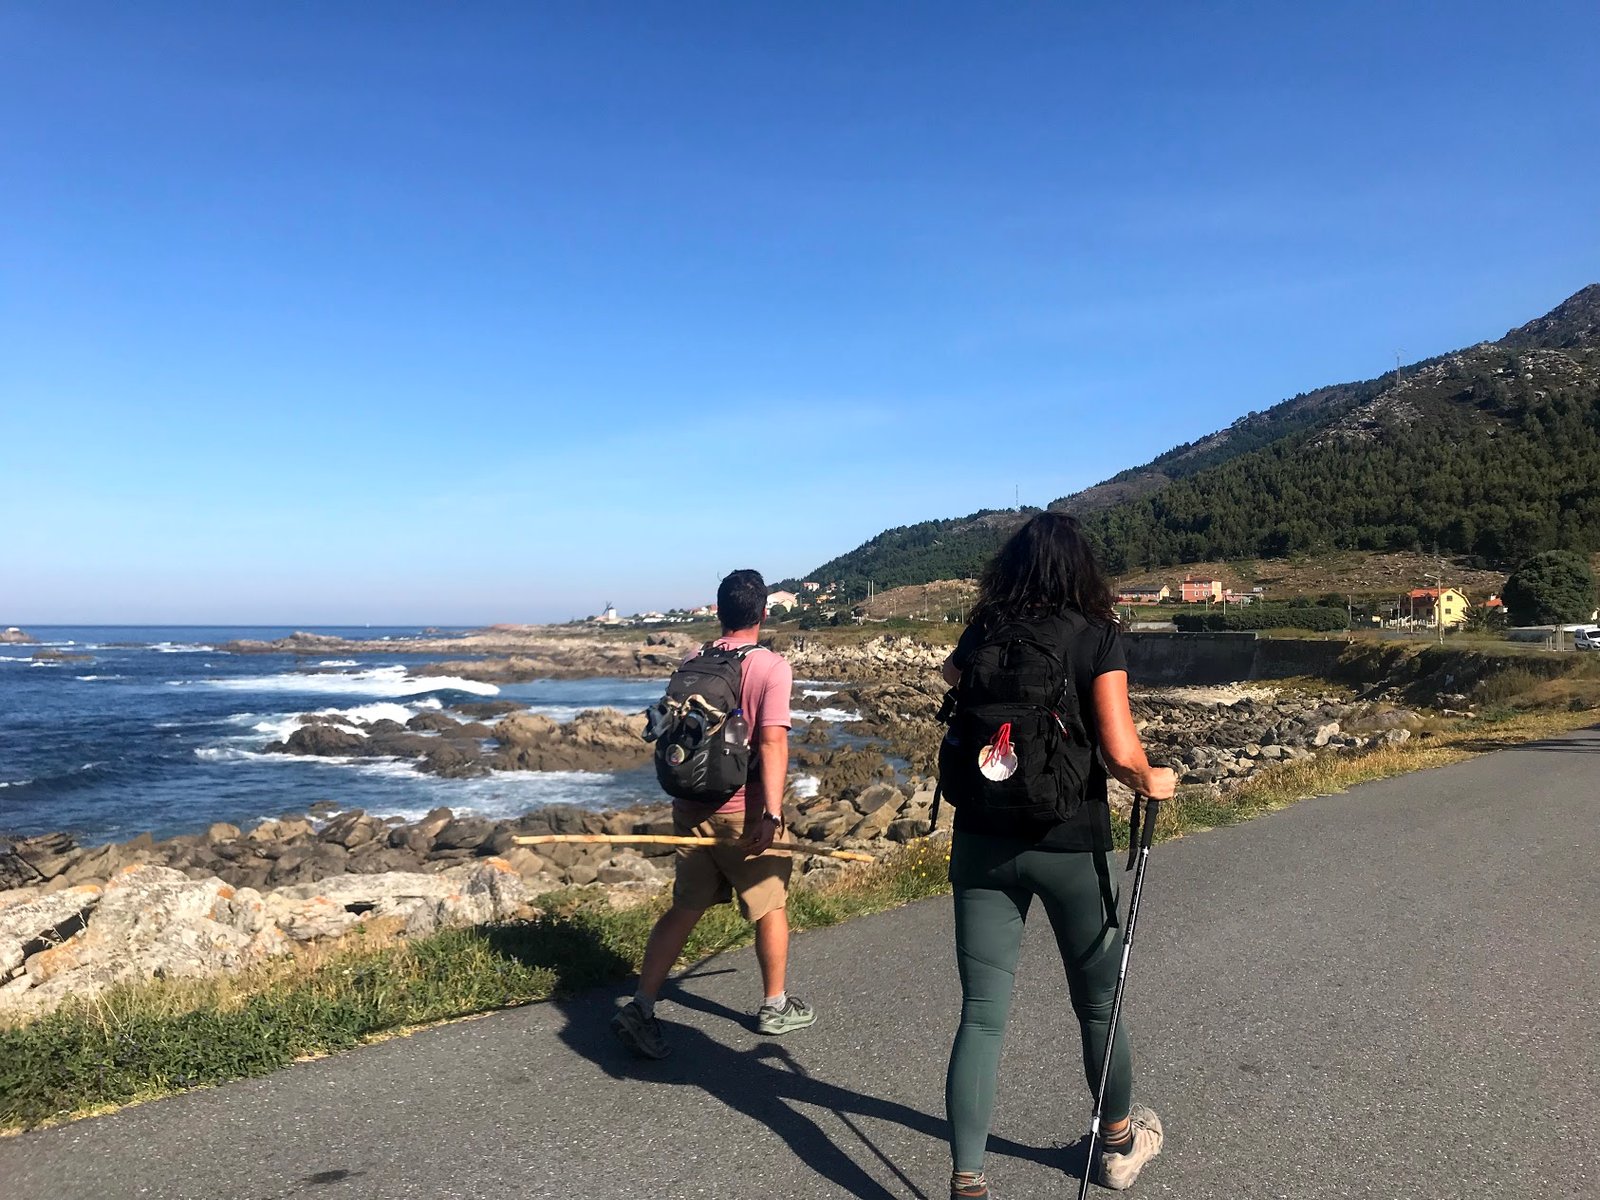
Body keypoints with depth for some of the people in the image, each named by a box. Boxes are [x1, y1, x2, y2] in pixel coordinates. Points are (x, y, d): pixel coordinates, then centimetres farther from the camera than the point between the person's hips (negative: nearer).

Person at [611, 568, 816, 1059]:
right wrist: (772, 814, -24)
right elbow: (773, 742, -22)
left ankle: (640, 1007, 5)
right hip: (743, 814, -5)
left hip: (692, 808, 5)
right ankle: (775, 1007, 29)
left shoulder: (693, 662, 5)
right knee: (770, 907, 14)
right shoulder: (771, 666, -12)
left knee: (685, 908, 13)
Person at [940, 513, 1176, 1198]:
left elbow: (950, 676, 25)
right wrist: (1151, 782, 4)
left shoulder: (983, 632, 1)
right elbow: (1120, 754, -16)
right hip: (1071, 845, -2)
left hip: (983, 843, 2)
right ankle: (1120, 1143, 42)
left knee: (981, 1013, 6)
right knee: (1099, 1003, 20)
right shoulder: (1098, 637, -8)